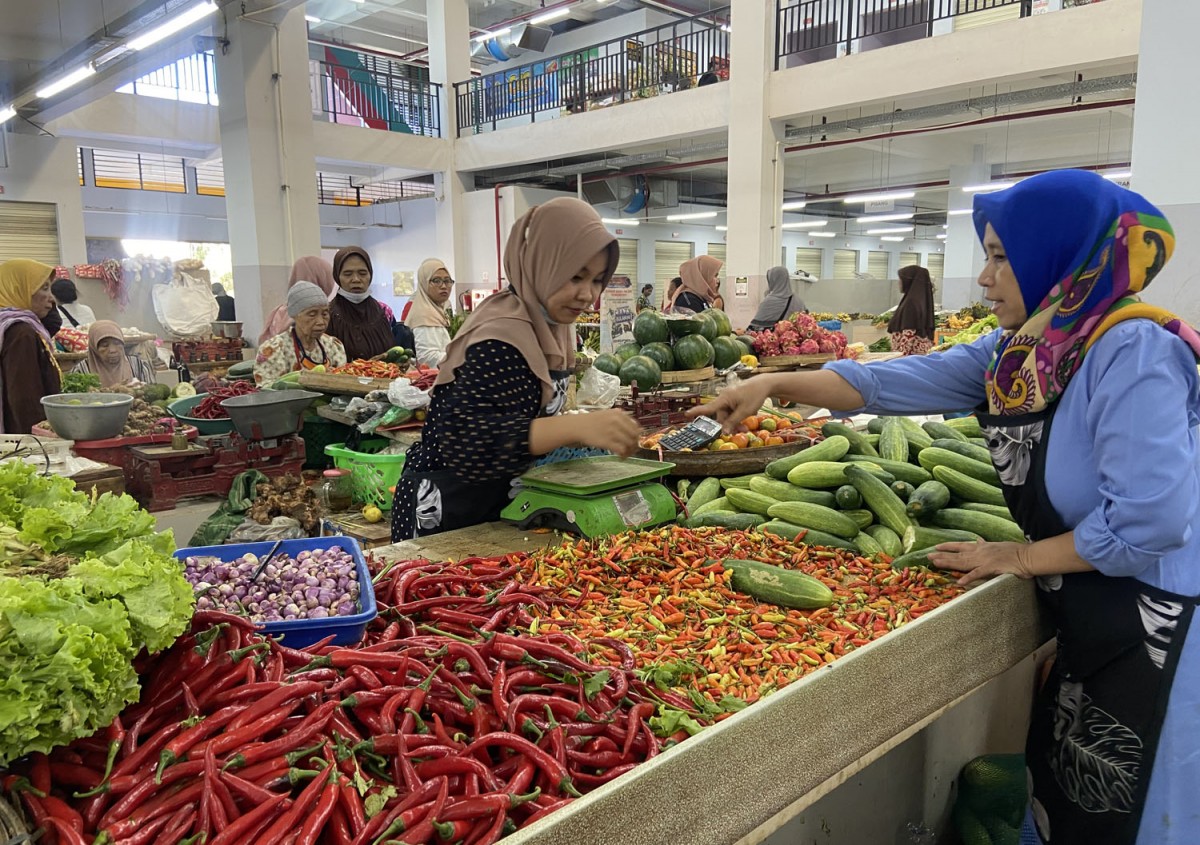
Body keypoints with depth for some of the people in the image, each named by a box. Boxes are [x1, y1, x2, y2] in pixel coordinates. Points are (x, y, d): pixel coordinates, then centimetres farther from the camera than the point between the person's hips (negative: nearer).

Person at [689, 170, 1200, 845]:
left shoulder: (1133, 351, -22)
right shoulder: (1011, 354, 2)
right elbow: (886, 383, 2)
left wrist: (1022, 557, -14)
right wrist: (773, 385, -6)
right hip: (1082, 620, 7)